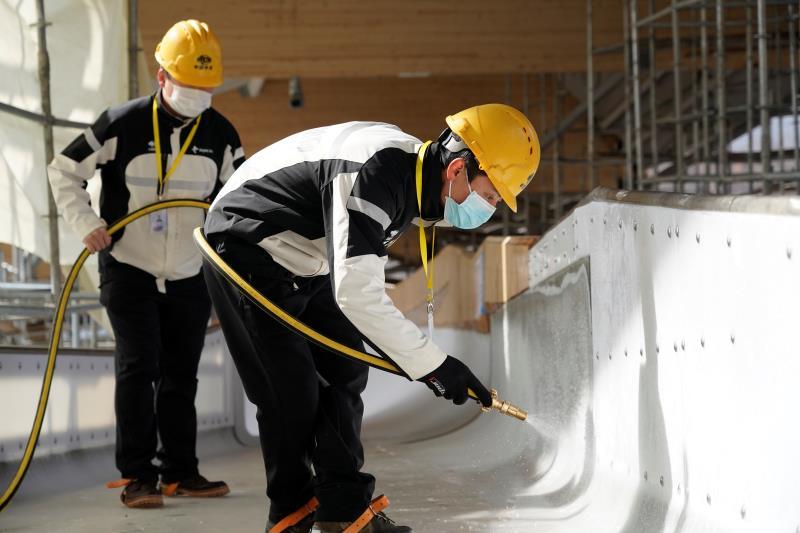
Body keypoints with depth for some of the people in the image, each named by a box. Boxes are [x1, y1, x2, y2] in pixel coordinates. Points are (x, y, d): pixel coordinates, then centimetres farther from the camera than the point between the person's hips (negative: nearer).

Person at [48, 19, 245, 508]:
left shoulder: (220, 134, -1)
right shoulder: (123, 125, -12)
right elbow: (64, 171, -2)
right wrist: (85, 222, -13)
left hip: (191, 278, 4)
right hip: (129, 271, -4)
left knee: (181, 374, 10)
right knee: (139, 367, -10)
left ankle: (180, 471, 19)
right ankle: (138, 476, -6)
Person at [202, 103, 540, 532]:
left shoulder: (413, 175, -2)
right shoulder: (376, 174, -33)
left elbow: (363, 276, 11)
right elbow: (355, 293, -36)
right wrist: (432, 363, -30)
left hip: (300, 263, 10)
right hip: (245, 252, -10)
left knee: (344, 372, 5)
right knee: (290, 390, -7)